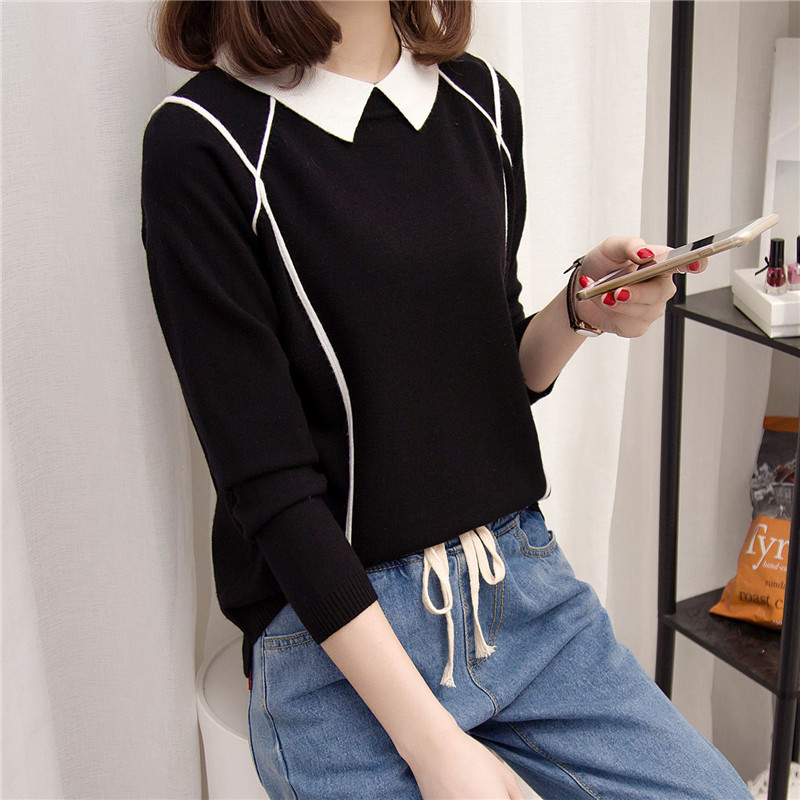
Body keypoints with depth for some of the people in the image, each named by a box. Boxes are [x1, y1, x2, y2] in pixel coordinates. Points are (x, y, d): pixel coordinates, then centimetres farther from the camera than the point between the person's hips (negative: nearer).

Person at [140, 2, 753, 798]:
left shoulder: (481, 99, 5)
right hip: (334, 626, -5)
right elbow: (270, 486, -16)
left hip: (523, 578, 5)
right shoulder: (200, 144, -13)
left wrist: (580, 310, -9)